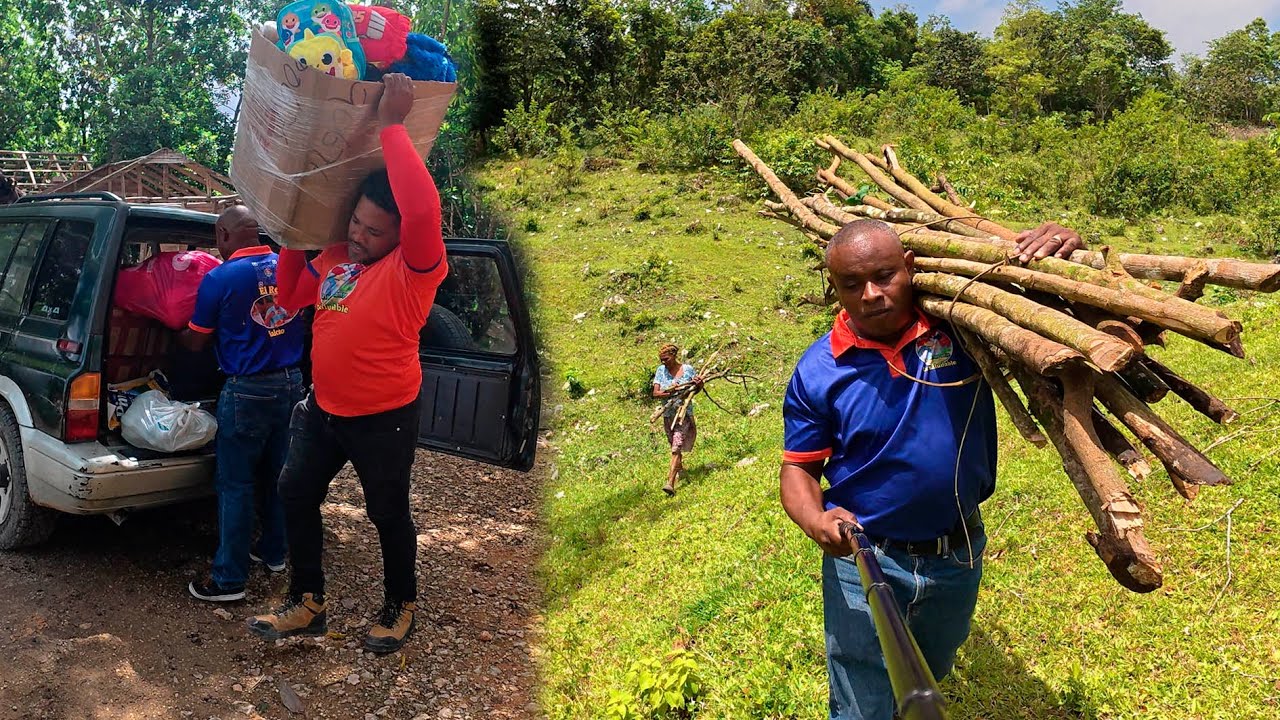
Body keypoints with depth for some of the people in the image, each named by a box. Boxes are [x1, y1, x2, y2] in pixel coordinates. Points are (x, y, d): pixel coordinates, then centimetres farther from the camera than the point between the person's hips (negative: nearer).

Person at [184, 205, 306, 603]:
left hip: (247, 391, -5)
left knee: (235, 485, 3)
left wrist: (176, 335, 20)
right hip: (292, 383, 6)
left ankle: (228, 579, 9)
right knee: (276, 475, 18)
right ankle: (274, 552, 31)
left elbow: (196, 343, -1)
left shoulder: (219, 278, -12)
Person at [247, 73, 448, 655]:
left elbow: (424, 208, -43)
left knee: (388, 514, 10)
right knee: (296, 495, 16)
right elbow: (291, 296, 18)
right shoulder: (334, 258, 2)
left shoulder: (413, 269, -21)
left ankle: (400, 606, 34)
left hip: (384, 418, -7)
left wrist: (392, 125, -35)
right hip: (323, 408, 7)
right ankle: (308, 602, 32)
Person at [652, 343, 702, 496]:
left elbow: (698, 387, 10)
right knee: (674, 445, 18)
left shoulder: (688, 369, -5)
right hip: (668, 413, 4)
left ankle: (671, 482, -21)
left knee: (676, 447, -15)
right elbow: (655, 393, -7)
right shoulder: (661, 371, -1)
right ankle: (679, 467, 46)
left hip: (684, 413, -4)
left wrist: (699, 383, -14)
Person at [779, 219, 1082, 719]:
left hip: (960, 555, 3)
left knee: (930, 677, 30)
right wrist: (817, 521, -28)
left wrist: (1062, 249, -25)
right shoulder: (818, 370, -14)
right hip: (865, 561, -2)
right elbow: (798, 468, -6)